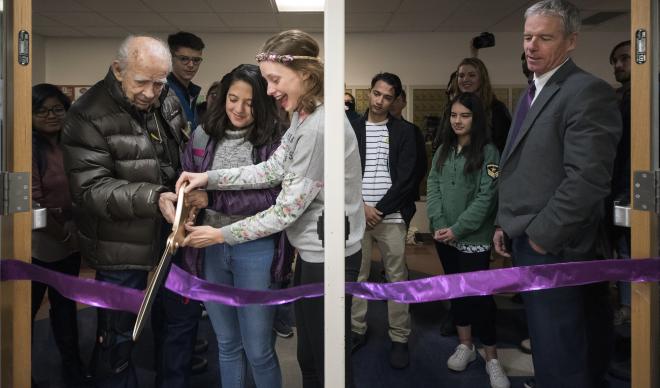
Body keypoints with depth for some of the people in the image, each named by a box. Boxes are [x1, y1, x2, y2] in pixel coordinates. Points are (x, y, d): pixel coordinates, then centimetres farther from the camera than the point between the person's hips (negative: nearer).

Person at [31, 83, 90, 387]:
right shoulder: (29, 149, -13)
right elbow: (33, 202, -17)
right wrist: (61, 235, -12)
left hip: (70, 239, 7)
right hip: (38, 241, -6)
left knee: (65, 303, 17)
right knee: (28, 305, 5)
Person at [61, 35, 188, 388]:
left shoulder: (169, 102, 2)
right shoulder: (88, 116, -16)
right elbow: (91, 188, -21)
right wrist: (153, 198, -33)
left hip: (172, 236, 6)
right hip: (122, 249, -6)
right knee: (117, 338, 10)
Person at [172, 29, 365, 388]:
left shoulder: (319, 128, -25)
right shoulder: (304, 116, 9)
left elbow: (287, 209, -22)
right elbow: (272, 169, 6)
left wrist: (221, 235, -14)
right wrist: (209, 178, -4)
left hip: (327, 255, -10)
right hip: (313, 251, 10)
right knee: (308, 355, 22)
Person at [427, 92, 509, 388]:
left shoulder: (488, 152, -7)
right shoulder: (443, 150, 9)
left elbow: (486, 197, -13)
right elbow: (433, 186, 3)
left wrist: (457, 229, -17)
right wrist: (438, 224, -10)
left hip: (474, 238, -5)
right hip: (443, 236, 5)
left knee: (478, 294, -3)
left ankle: (491, 358, 11)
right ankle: (465, 345, 29)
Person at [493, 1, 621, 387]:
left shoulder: (588, 92, -15)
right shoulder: (532, 94, 16)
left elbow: (588, 178, -23)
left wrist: (542, 236, -18)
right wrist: (506, 224, 13)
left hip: (553, 249, -9)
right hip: (527, 241, 9)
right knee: (548, 347, 21)